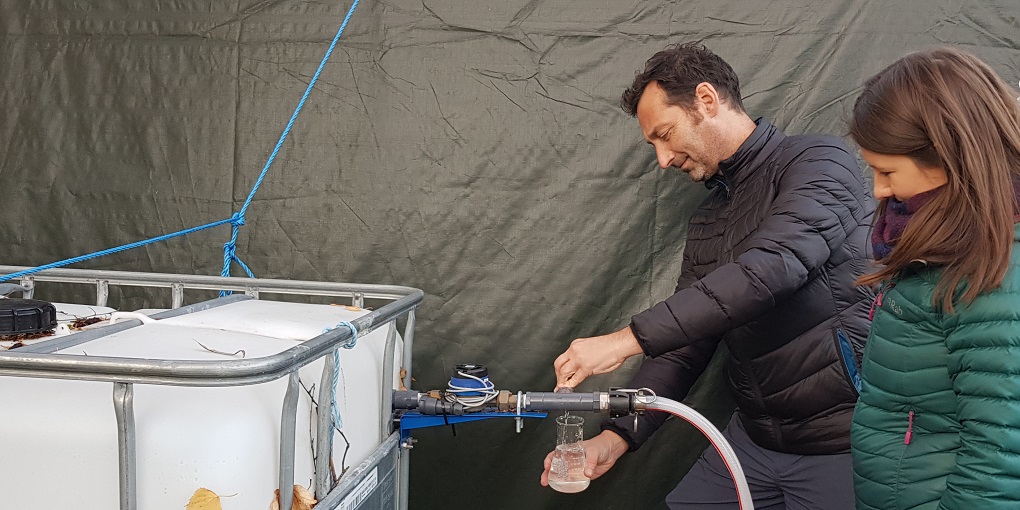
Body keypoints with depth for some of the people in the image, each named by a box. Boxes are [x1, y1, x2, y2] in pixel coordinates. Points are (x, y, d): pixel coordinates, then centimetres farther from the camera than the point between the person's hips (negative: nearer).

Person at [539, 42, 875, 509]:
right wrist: (616, 436, -5)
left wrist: (628, 339, -29)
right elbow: (682, 345, 9)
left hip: (838, 446, -6)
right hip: (752, 438, 6)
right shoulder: (707, 223, 11)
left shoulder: (820, 162, -11)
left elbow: (769, 270, -27)